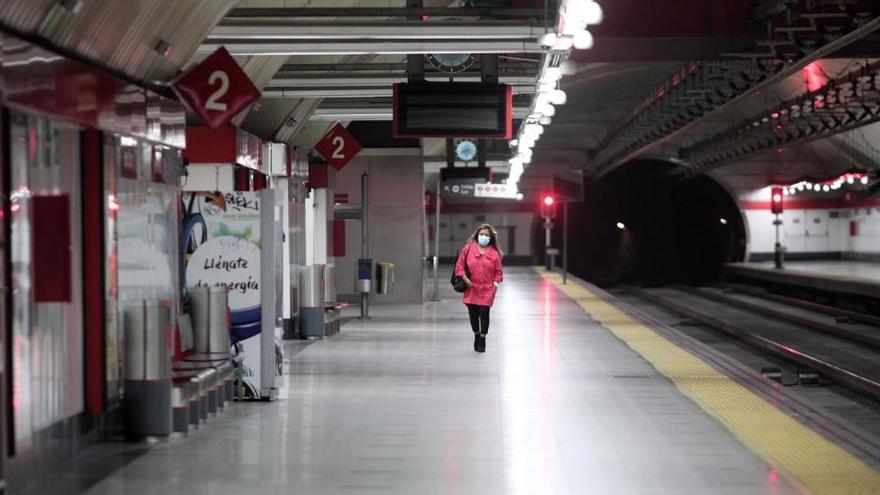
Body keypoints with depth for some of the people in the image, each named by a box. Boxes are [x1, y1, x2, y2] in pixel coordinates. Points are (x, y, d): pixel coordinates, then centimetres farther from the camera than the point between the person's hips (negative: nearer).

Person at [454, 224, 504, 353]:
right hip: (471, 287, 1)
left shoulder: (494, 253, 3)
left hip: (487, 289, -1)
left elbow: (498, 270, 10)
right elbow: (459, 264, 4)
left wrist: (496, 282, -3)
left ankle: (482, 340, 4)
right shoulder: (468, 248, 2)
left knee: (484, 312, -10)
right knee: (473, 313, 6)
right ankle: (476, 336, 31)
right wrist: (465, 279, -5)